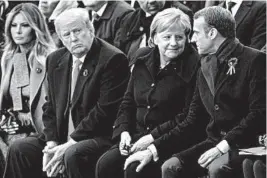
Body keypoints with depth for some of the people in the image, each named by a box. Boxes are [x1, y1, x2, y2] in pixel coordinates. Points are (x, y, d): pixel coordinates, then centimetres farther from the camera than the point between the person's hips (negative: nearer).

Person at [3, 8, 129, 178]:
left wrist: (70, 144, -18)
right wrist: (52, 142, -4)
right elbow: (51, 107, 14)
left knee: (73, 155, -34)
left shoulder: (112, 59, -12)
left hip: (101, 138, -7)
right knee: (19, 149, -7)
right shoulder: (56, 60, 11)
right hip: (62, 138, 7)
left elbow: (106, 110, -18)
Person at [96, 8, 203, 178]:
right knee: (105, 164, -19)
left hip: (172, 141, -6)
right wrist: (124, 132, -1)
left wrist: (154, 138, -18)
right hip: (137, 135, 6)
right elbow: (128, 102, 17)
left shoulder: (192, 65, -10)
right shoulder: (142, 59, 9)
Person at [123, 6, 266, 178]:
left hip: (248, 143, -7)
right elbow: (192, 119, 16)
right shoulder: (206, 67, 15)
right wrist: (154, 149, 5)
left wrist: (224, 145, -24)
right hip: (216, 142, 7)